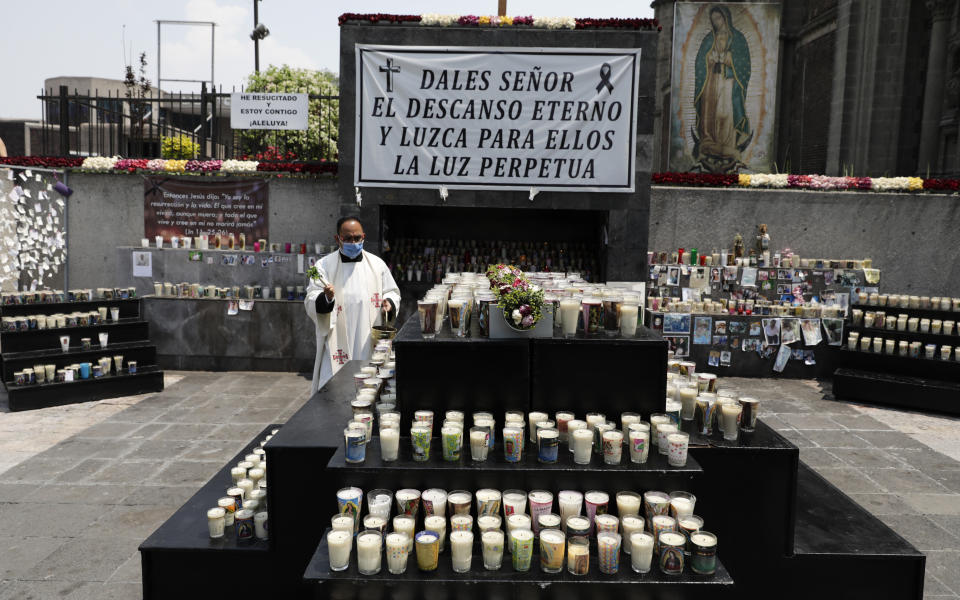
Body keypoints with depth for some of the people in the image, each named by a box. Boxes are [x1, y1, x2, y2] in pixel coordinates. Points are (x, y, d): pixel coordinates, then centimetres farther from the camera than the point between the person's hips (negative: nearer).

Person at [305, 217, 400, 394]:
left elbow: (392, 292, 17)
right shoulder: (324, 265, 1)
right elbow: (310, 304, -4)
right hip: (337, 344, -2)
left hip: (370, 344, 2)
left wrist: (388, 303, -6)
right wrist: (326, 298, -25)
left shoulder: (377, 264, 8)